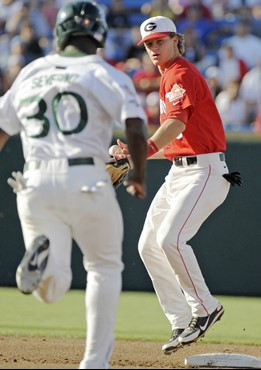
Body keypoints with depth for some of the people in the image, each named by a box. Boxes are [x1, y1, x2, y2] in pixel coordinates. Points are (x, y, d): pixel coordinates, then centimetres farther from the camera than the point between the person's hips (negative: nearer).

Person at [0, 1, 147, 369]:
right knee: (105, 267, 19)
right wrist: (139, 176, 8)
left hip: (34, 184, 3)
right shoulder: (107, 75, 5)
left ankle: (42, 254, -31)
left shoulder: (30, 73, 18)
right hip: (85, 180, -3)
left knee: (52, 289, 4)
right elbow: (136, 130, -8)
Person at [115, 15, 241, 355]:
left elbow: (177, 123, -29)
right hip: (179, 172, 11)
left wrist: (147, 148, -47)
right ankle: (182, 323, 9)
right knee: (148, 245, 6)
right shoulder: (169, 77, 21)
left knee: (170, 238, -24)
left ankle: (205, 308, -10)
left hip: (205, 171, -11)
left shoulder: (182, 75, -10)